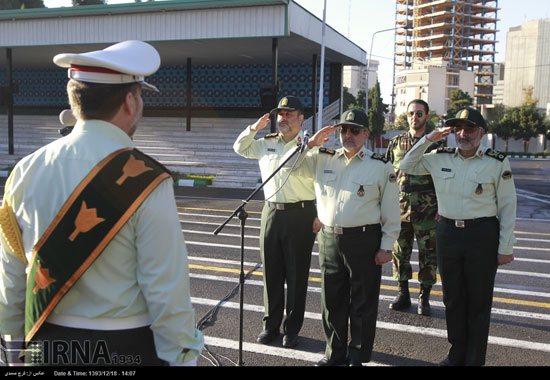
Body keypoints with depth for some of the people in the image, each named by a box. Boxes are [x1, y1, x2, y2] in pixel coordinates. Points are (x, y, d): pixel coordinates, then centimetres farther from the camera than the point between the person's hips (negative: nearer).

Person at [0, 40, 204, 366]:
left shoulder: (26, 172, -3)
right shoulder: (146, 180, -20)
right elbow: (167, 289, -18)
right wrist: (181, 356, -7)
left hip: (44, 348, 5)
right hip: (125, 350, -4)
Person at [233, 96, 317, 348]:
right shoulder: (266, 143, 12)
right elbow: (240, 148, 22)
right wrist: (254, 128, 9)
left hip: (300, 215, -4)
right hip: (271, 212, 4)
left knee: (297, 274, 4)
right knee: (271, 272, 10)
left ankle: (292, 328, 16)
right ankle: (271, 325, 23)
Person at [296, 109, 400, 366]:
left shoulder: (381, 166, 0)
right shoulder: (323, 159, 9)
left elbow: (391, 210, 0)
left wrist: (387, 246, -4)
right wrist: (310, 143, 1)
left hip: (364, 241, -3)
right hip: (329, 240, 4)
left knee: (362, 303, 6)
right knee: (332, 300, 13)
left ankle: (357, 356, 22)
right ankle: (335, 352, 29)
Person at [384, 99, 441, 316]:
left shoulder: (436, 144, 3)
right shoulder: (395, 143, 10)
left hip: (427, 211, -2)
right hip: (399, 208, 2)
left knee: (428, 254, 4)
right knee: (400, 252, 8)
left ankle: (424, 298, 17)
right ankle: (402, 295, 22)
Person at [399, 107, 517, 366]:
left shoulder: (497, 163, -4)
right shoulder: (440, 158, 4)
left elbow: (507, 207, -2)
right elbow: (406, 167, 13)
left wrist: (505, 248, -4)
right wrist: (427, 139, 1)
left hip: (482, 235, -3)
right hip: (447, 232, 3)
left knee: (479, 301, 6)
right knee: (453, 298, 13)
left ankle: (475, 359, 21)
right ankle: (457, 354, 30)